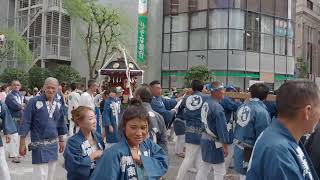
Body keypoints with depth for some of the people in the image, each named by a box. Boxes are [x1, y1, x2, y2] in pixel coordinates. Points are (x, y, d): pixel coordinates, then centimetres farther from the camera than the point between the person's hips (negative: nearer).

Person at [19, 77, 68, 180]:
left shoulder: (58, 104, 5)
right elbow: (25, 123, -10)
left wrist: (61, 140, 17)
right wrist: (22, 144, -10)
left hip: (53, 144, 6)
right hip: (39, 144, -5)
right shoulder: (34, 102, -11)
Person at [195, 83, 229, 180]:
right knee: (220, 171, 4)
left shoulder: (206, 103, 3)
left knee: (204, 167, 21)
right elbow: (222, 127, -20)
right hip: (214, 142, -9)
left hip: (205, 139, 9)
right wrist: (225, 145, -15)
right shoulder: (217, 107, -23)